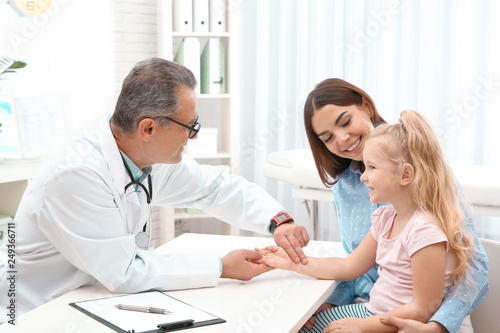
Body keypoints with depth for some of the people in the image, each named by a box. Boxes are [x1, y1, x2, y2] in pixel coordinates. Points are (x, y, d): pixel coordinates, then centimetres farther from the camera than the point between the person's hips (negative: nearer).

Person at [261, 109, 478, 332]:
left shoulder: (426, 232, -25)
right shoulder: (386, 218, 4)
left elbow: (422, 311, -22)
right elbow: (350, 267, 12)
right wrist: (294, 262, 5)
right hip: (371, 311, 9)